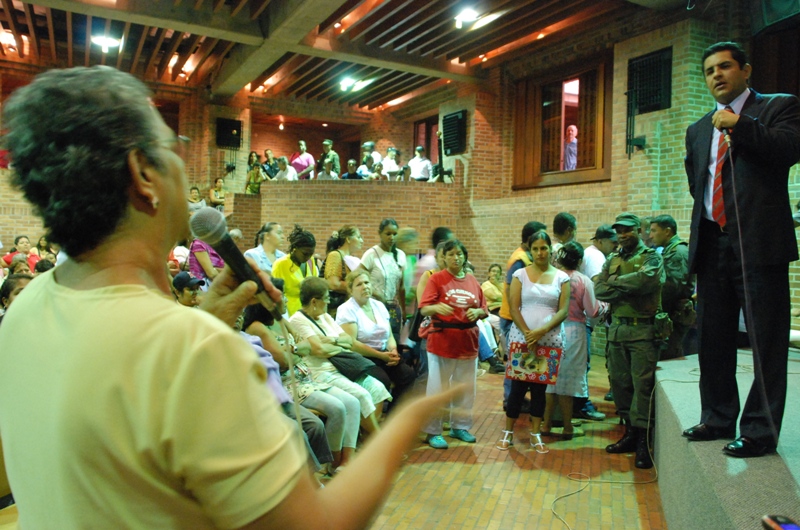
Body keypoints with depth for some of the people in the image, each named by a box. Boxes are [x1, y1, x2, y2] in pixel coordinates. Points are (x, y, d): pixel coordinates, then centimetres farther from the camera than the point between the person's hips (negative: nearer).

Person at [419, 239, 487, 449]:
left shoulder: (473, 281, 8)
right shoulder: (436, 279, -4)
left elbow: (484, 310, 11)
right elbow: (424, 309, -13)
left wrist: (477, 312, -11)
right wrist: (437, 307, -33)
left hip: (468, 340, 5)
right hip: (442, 340, -4)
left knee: (466, 388, 13)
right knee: (438, 388, 1)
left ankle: (460, 426, 28)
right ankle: (433, 431, 12)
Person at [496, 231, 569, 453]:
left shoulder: (561, 277, 4)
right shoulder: (520, 274, 2)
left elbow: (563, 311, -2)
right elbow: (513, 308, -3)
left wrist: (542, 331, -15)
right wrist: (527, 334, -12)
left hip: (550, 340, 1)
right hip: (521, 338, -1)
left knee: (540, 387, 7)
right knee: (518, 386, 2)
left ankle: (535, 434, 19)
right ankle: (508, 432, 14)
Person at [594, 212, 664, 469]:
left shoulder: (651, 256, 0)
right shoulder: (613, 260, 16)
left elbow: (646, 279, -23)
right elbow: (599, 290, 2)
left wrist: (616, 281, -8)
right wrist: (628, 290, -12)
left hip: (642, 329, -6)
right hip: (617, 328, 6)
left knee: (642, 384, -5)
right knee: (619, 382, 9)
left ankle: (643, 441, 2)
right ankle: (630, 431, 21)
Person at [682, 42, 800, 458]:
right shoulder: (698, 130, 21)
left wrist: (739, 125, -14)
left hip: (759, 243, -6)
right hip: (712, 244, 6)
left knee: (766, 341, -3)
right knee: (713, 338, 11)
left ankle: (759, 432, 6)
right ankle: (718, 419, 23)